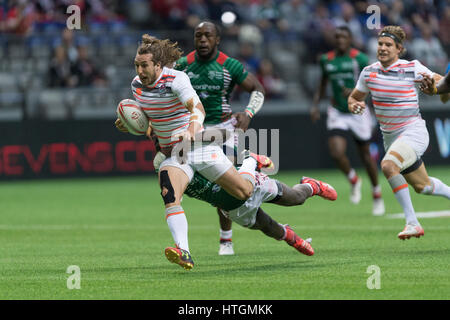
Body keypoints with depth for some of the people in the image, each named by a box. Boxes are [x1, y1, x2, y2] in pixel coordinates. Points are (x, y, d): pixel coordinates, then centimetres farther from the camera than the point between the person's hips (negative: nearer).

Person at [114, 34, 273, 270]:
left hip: (200, 146, -4)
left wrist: (191, 129, -52)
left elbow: (198, 109, -31)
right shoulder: (137, 85, 1)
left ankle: (251, 162, 40)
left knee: (244, 192, 5)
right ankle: (183, 253, -37)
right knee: (170, 198, -26)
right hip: (172, 154, 4)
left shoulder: (176, 79, -19)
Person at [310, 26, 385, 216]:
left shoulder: (359, 59, -9)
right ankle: (354, 181, 14)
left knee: (365, 154, 7)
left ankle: (377, 195, 28)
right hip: (337, 113, 2)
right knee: (337, 153, -17)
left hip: (358, 112, -2)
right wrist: (315, 105, 4)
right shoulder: (327, 60, 3)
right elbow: (323, 85, 17)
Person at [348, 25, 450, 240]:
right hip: (390, 136, 6)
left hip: (413, 131, -6)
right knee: (422, 186, 12)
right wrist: (354, 105, -7)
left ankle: (412, 222, -26)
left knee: (388, 165, -31)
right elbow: (354, 97, 17)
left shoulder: (412, 68, -9)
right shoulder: (369, 72, 3)